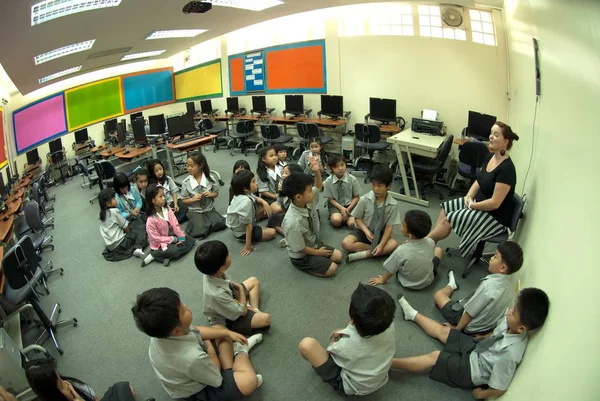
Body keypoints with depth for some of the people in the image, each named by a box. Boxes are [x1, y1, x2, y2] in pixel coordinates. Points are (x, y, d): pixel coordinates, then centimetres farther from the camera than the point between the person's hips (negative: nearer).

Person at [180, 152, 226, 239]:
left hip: (209, 209, 2)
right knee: (199, 232, -23)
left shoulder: (209, 178, -7)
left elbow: (216, 193, 6)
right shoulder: (186, 182, -10)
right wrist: (193, 199, -22)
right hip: (195, 211, -2)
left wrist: (210, 194, -17)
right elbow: (184, 200, -2)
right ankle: (196, 221, 7)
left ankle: (206, 222, 7)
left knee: (220, 224, -19)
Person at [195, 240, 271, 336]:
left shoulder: (212, 273, -23)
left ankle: (255, 311, 8)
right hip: (226, 321, -8)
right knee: (266, 318, -23)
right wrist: (241, 288, -15)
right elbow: (243, 311, -27)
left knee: (254, 281, 16)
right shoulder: (217, 294, -44)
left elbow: (230, 284, -3)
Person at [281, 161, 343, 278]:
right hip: (301, 256, -8)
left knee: (338, 256, 10)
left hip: (315, 243, 8)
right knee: (332, 268, -11)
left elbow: (318, 186, 2)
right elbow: (299, 249, -27)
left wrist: (317, 171, -19)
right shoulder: (293, 223, -39)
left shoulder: (308, 201, -17)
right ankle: (305, 266, 2)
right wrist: (318, 252, -11)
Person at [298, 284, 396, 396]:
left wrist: (333, 340, 9)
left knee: (306, 344, -17)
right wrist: (344, 332, -2)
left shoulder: (348, 344, -37)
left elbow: (331, 351, -11)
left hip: (349, 387, -5)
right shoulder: (389, 325, -28)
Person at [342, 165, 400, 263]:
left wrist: (381, 245, -24)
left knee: (394, 244, -30)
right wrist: (366, 231, -21)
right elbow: (357, 218, -4)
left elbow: (389, 226, -13)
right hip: (364, 231, 0)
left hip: (380, 234, 0)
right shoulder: (365, 199, -15)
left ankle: (361, 254, -29)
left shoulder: (393, 204, -15)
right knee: (346, 243, -26)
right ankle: (374, 249, -16)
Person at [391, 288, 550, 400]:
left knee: (434, 357, -11)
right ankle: (413, 314, 34)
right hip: (477, 350, 7)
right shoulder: (511, 324, -18)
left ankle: (387, 363, -5)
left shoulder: (510, 354, -38)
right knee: (442, 330, 11)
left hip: (471, 371, -7)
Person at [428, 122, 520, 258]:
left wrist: (472, 206, -15)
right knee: (446, 207, 3)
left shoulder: (506, 169, -28)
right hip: (480, 202, 9)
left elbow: (495, 203, -28)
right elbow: (479, 181, 11)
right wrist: (469, 197, -7)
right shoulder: (490, 157, 0)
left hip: (495, 217, -9)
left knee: (449, 219, -13)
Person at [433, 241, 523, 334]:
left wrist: (457, 329, -8)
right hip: (487, 327, 6)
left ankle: (451, 286, 36)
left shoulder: (489, 286, -33)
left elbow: (469, 313, -24)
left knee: (439, 295, 10)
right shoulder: (508, 283, -10)